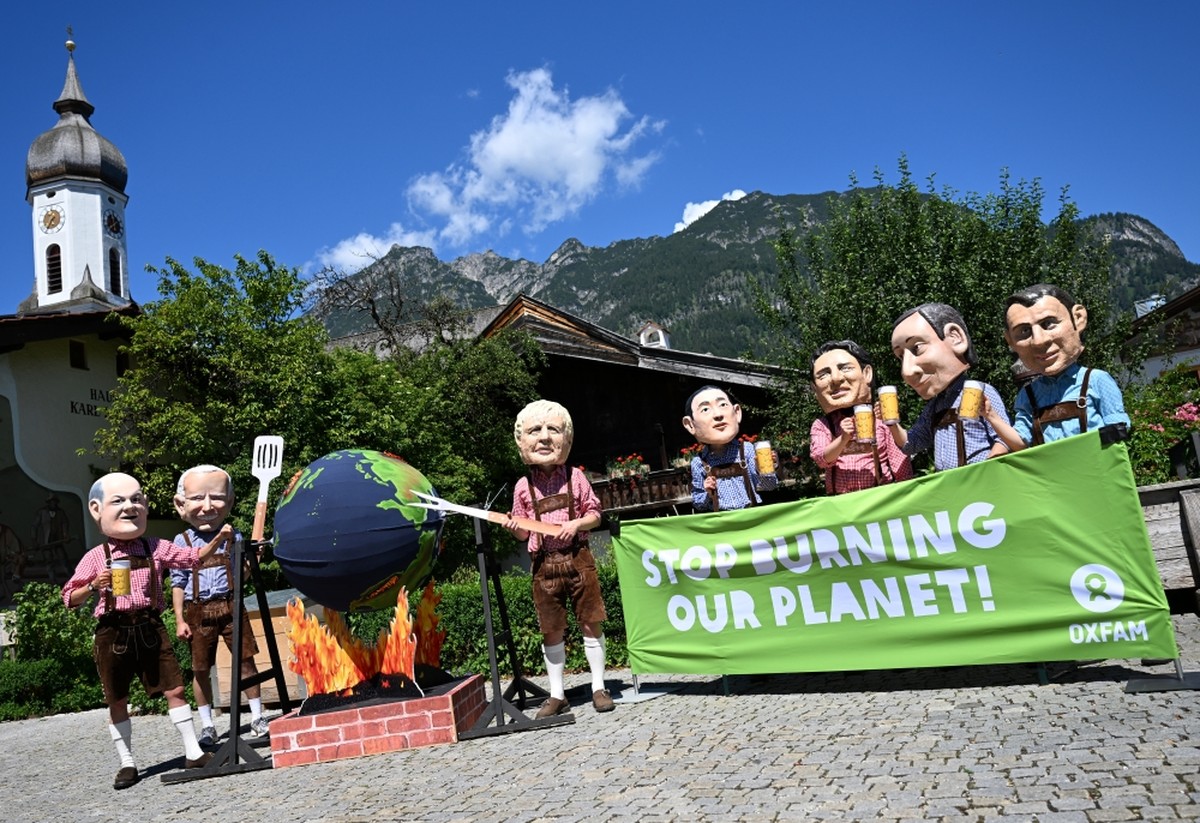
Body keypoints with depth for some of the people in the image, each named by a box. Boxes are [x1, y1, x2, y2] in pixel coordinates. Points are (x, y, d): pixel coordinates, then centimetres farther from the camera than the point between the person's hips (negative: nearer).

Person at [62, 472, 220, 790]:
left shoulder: (156, 549, 6)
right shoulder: (95, 557, 0)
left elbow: (194, 558, 9)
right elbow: (70, 597, 2)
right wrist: (92, 587, -17)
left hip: (150, 628, 1)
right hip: (113, 631, -1)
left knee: (175, 688, 1)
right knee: (117, 700, 7)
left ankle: (193, 752, 10)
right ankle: (127, 763, 21)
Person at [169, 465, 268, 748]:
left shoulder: (232, 536, 4)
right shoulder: (182, 541, 2)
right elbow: (178, 583, 2)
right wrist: (180, 619, -2)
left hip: (230, 606, 0)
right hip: (199, 611, 0)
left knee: (246, 660, 2)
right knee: (201, 669, 7)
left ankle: (257, 716, 13)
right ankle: (207, 725, 21)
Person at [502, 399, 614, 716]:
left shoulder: (575, 477, 1)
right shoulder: (523, 486, 3)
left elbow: (595, 514, 6)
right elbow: (524, 532, 8)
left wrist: (578, 523, -14)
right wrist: (512, 527, -14)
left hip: (578, 559, -1)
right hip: (545, 564, 1)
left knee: (591, 623, 4)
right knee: (552, 631, 8)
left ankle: (598, 686, 17)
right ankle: (557, 694, 20)